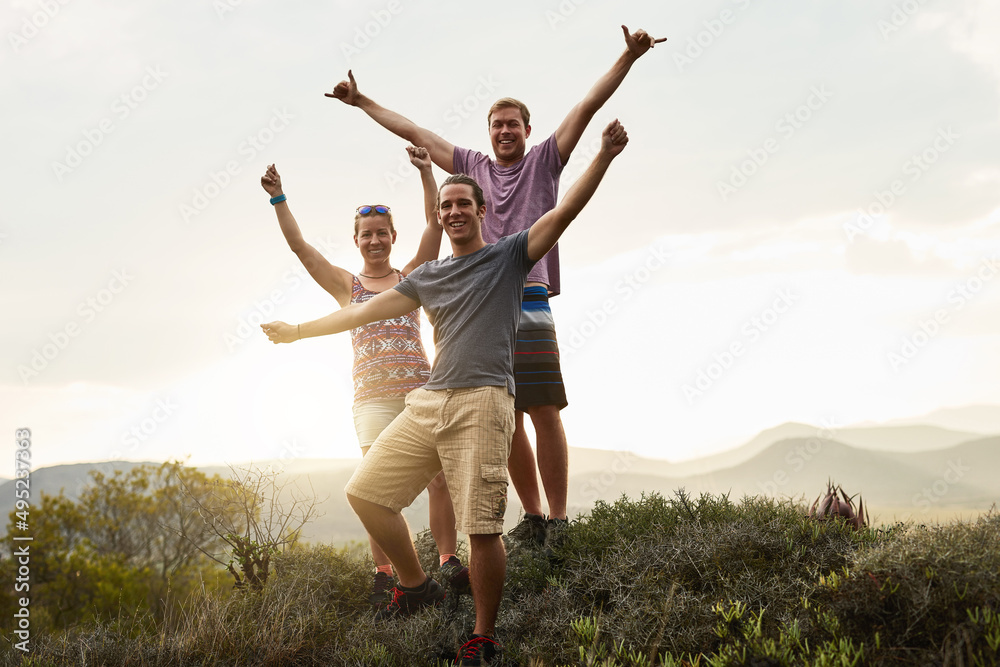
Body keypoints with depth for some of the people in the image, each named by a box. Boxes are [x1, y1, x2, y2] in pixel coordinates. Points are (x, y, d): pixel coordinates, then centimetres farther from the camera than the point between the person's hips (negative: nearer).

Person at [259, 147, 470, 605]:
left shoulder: (412, 277, 15)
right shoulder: (346, 285, 15)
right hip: (373, 397, -1)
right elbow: (299, 246, 10)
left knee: (441, 477, -6)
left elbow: (435, 225, 6)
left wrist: (426, 173, -2)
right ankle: (383, 572, 1)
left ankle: (449, 559, 5)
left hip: (422, 390, 1)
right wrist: (278, 199, 4)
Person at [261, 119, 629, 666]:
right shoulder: (427, 276, 20)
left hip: (482, 402, -6)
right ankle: (416, 585, 20)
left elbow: (563, 213, -2)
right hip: (428, 401, 6)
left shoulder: (509, 255, 8)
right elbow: (365, 310, 26)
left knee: (481, 528, -8)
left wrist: (604, 155, -12)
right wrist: (298, 331, 31)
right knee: (365, 490, 4)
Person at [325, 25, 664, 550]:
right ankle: (532, 518, 12)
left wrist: (628, 58, -3)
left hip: (529, 305, -3)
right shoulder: (472, 167, 19)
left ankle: (559, 521, -2)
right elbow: (414, 133, 25)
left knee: (545, 413, -7)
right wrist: (360, 101, 31)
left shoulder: (543, 162, 12)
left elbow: (586, 108, 4)